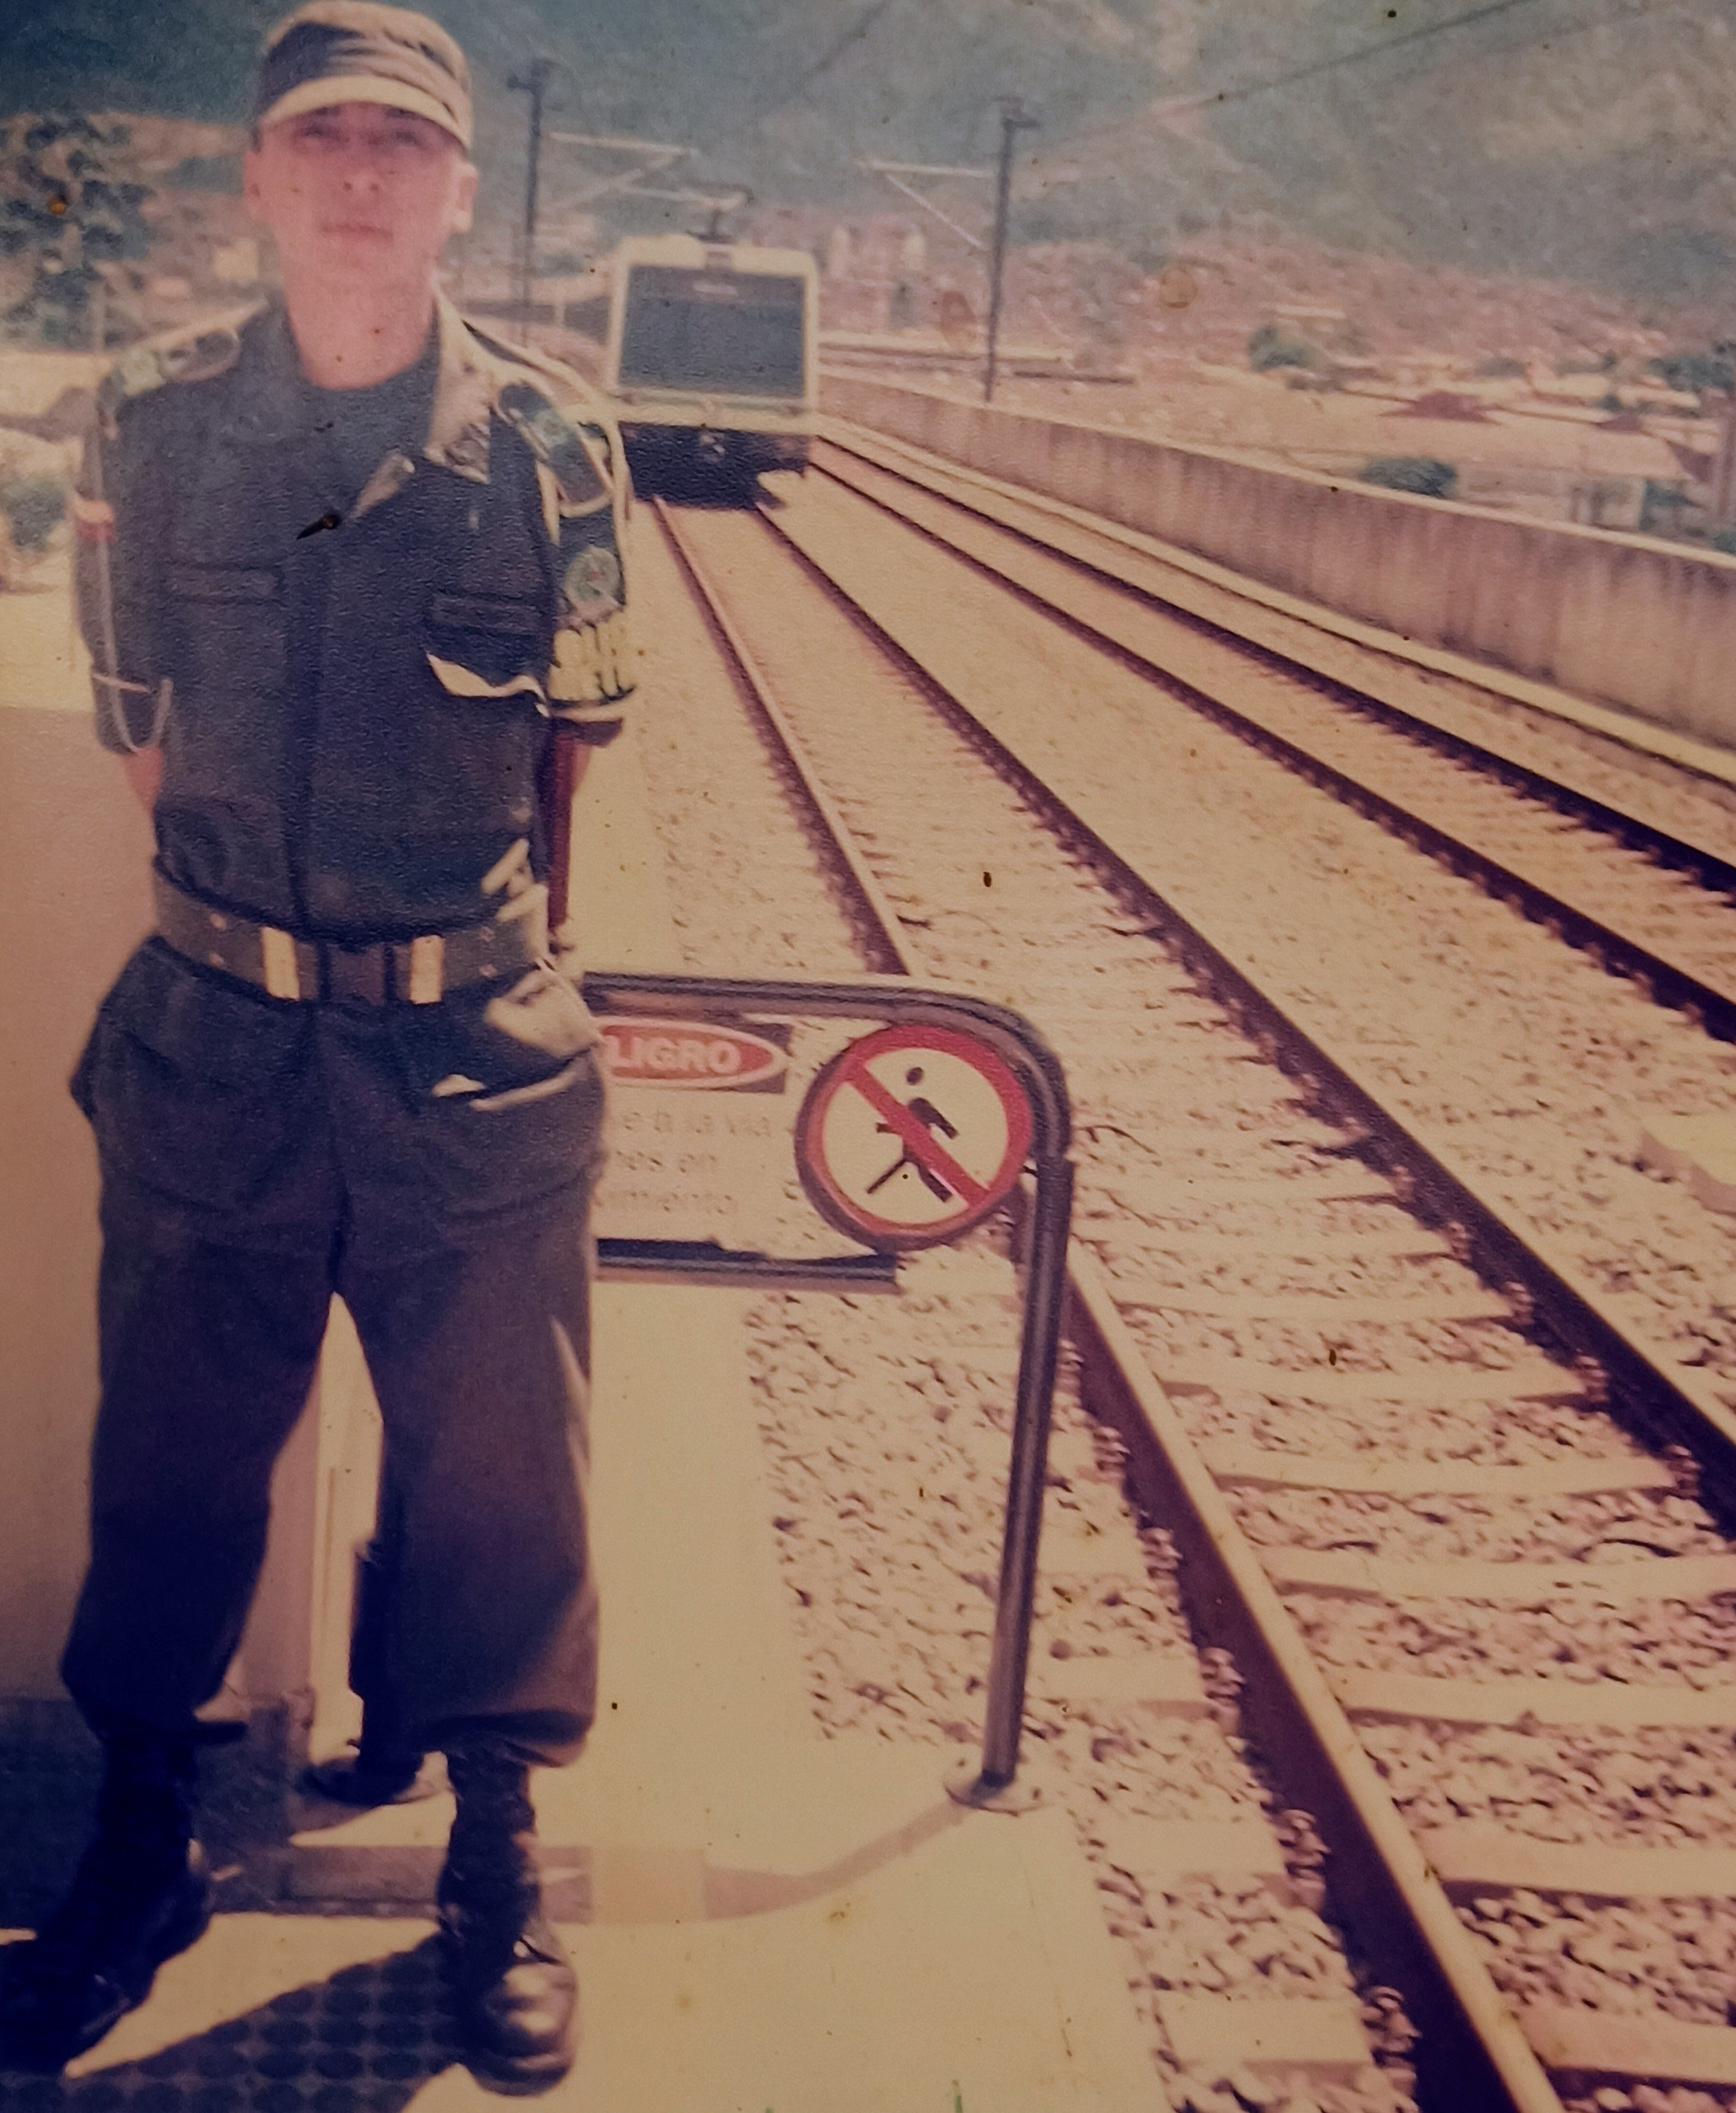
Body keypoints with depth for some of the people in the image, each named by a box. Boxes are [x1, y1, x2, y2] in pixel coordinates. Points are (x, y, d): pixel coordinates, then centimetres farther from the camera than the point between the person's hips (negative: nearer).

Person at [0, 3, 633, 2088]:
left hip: (473, 1051, -1)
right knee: (173, 1450, 13)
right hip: (209, 1040, 2)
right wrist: (269, 888, 12)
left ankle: (499, 1856, 29)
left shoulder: (548, 442, -5)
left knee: (497, 1463, 8)